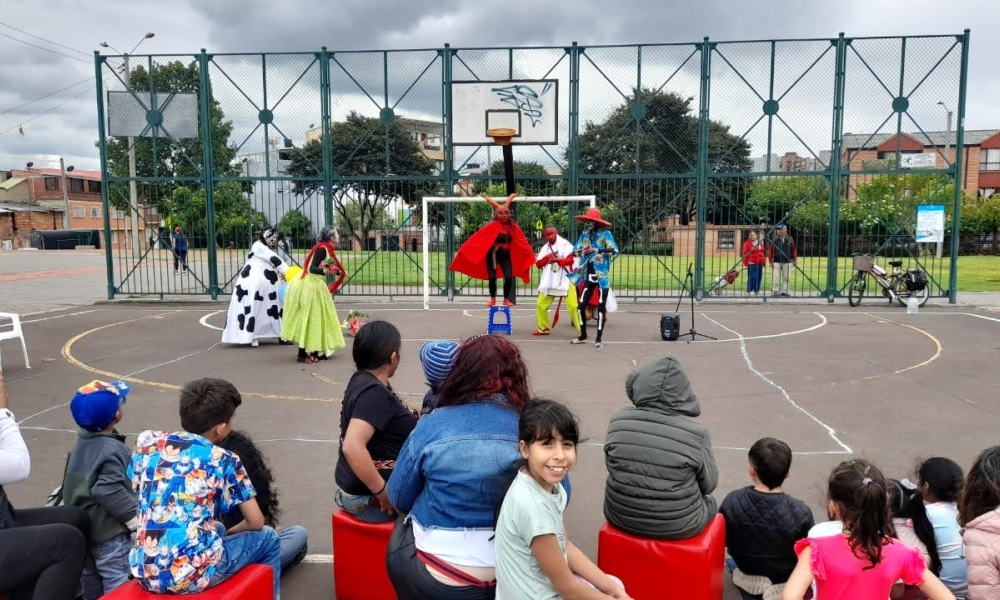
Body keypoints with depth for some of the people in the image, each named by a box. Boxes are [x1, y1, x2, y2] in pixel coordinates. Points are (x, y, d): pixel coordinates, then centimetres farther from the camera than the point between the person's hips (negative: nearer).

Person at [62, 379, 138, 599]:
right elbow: (109, 490, -31)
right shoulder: (112, 450, -24)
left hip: (83, 528, 9)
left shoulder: (82, 442, 6)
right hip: (110, 534, -9)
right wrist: (134, 516, -23)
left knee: (91, 582, 23)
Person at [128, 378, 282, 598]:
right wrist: (227, 533, 24)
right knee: (268, 537, 20)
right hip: (193, 575, -6)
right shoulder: (224, 460, -5)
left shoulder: (147, 442, 6)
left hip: (145, 574, 6)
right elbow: (255, 522, 1)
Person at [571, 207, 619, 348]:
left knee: (601, 307, -1)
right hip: (589, 276, 5)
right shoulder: (585, 234, 9)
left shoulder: (605, 234, -6)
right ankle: (583, 335, 19)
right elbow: (575, 250, 12)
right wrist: (582, 252, -10)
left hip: (602, 276, -5)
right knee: (581, 305, 3)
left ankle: (598, 338, 6)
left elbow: (614, 250, -18)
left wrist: (597, 250, -26)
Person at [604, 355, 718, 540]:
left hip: (620, 515, 3)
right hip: (677, 525, -2)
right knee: (709, 502, 30)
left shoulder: (618, 422, -13)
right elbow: (708, 484, -6)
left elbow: (612, 467, 2)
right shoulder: (696, 433, -20)